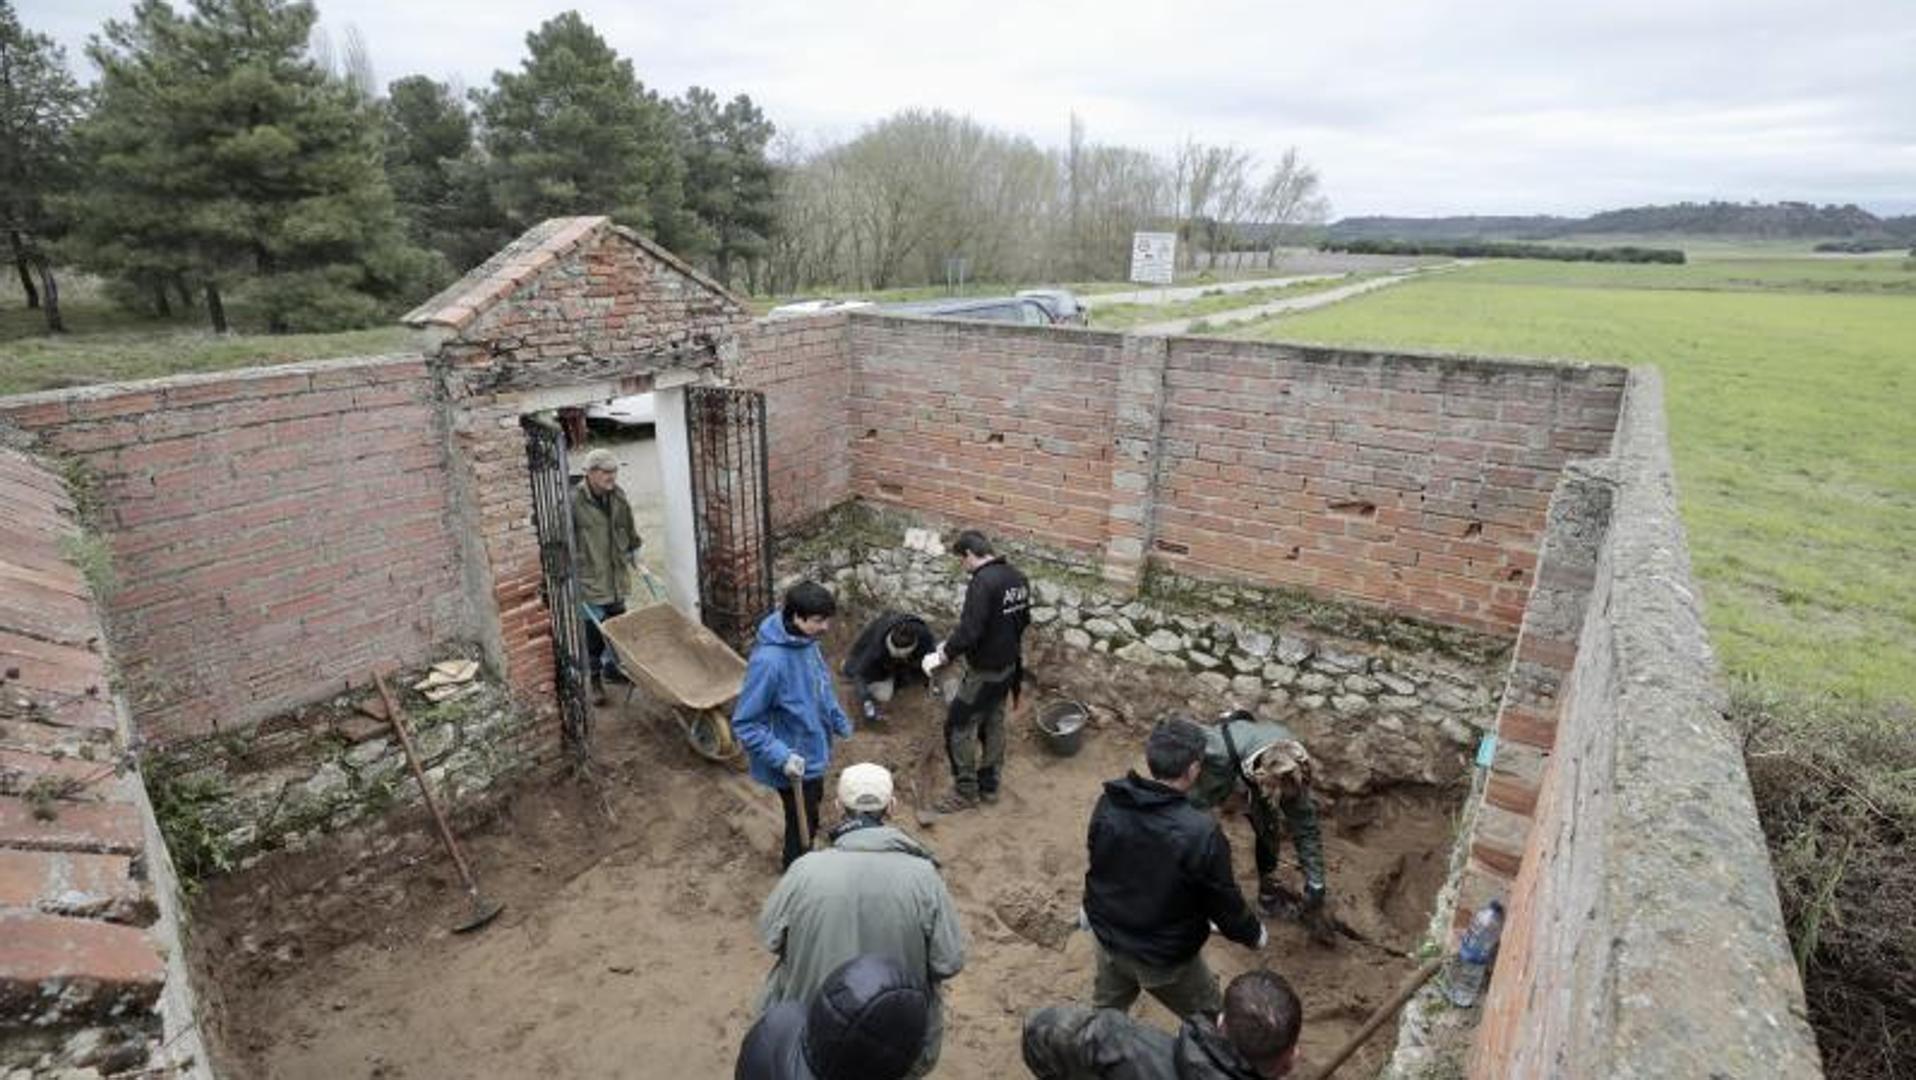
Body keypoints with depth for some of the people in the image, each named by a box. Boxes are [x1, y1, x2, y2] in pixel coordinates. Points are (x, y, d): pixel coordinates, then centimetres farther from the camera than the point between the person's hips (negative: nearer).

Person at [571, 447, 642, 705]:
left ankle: (612, 667, 36)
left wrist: (634, 552, 22)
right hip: (589, 578, -6)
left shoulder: (617, 495, 3)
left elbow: (628, 527, 18)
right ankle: (594, 679, 16)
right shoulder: (574, 501, -18)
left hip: (616, 575, 6)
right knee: (593, 630, 1)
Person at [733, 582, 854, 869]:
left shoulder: (806, 640, -10)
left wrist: (839, 720, 15)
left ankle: (805, 857, 55)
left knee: (813, 801, 29)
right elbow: (745, 724, -27)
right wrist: (782, 757, -32)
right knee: (802, 821, 14)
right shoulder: (768, 661, -35)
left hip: (814, 749, 8)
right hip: (794, 763, -8)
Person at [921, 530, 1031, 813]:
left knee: (958, 727, 5)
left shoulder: (983, 582, -25)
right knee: (993, 725, 20)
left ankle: (965, 791, 16)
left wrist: (942, 656, -16)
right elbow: (1023, 620, 15)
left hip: (984, 672, -9)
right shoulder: (1018, 578, 3)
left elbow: (969, 631, -28)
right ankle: (989, 785, 32)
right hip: (1009, 667, 9)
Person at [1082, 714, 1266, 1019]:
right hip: (1166, 958, -4)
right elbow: (1224, 902, -18)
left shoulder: (1107, 804, -18)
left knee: (1106, 1009, 30)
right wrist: (1253, 934, 5)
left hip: (1108, 937, 4)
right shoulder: (1201, 834, -33)